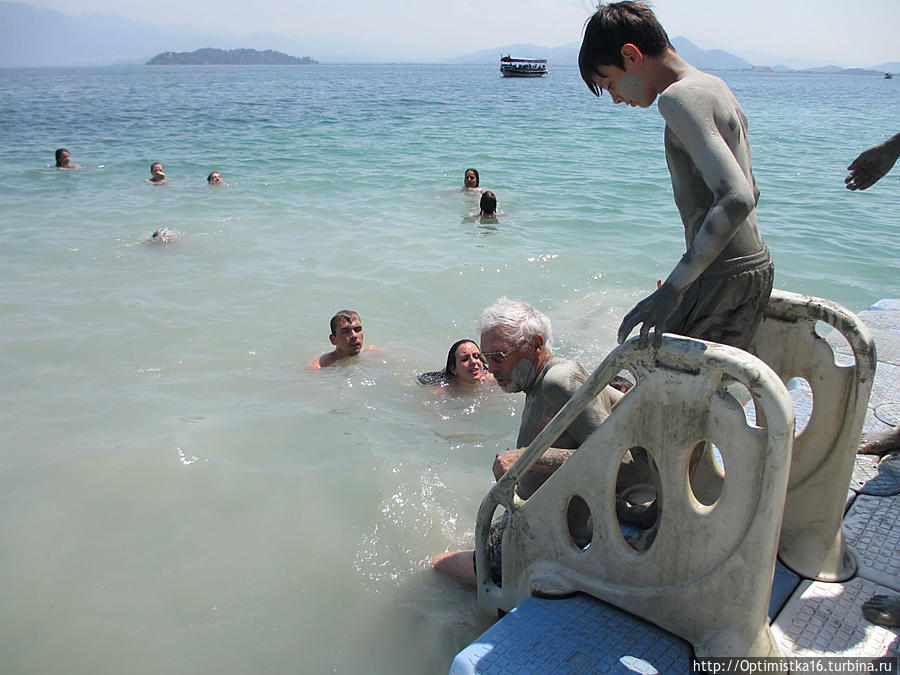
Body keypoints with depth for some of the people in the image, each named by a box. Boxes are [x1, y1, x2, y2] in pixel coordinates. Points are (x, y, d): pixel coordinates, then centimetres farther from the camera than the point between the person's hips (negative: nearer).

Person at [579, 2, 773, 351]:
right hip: (757, 266, 10)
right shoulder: (716, 87, 16)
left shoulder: (680, 96, -15)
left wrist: (672, 289, -29)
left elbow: (736, 198, -28)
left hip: (724, 279, -10)